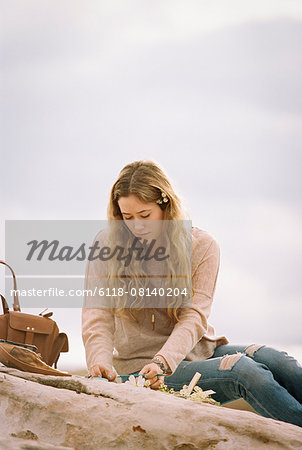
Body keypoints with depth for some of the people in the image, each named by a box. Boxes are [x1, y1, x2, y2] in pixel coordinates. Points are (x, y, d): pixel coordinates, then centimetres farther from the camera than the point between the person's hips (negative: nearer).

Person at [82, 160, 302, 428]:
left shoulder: (202, 246, 1)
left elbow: (194, 317, -11)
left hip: (201, 352, 3)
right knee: (244, 370, -30)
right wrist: (100, 363, -31)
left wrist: (162, 361, -31)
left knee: (270, 359, -27)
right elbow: (97, 318, -9)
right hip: (143, 366, -3)